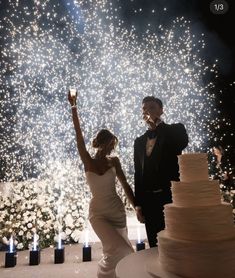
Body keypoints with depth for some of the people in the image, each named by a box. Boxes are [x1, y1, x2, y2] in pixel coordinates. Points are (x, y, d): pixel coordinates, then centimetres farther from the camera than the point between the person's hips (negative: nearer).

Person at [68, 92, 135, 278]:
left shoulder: (114, 161, -2)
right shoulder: (88, 162, -7)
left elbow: (125, 185, 2)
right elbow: (79, 135, -14)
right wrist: (74, 108, -18)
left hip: (117, 210, 3)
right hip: (98, 212, -3)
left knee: (119, 250, 13)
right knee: (117, 249, -12)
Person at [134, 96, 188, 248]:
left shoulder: (175, 130, 2)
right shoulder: (139, 141, 13)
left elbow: (183, 143, -23)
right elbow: (138, 173, 12)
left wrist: (158, 123, -15)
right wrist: (138, 203, 7)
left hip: (171, 196, -4)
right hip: (148, 200, 4)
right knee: (155, 246, 10)